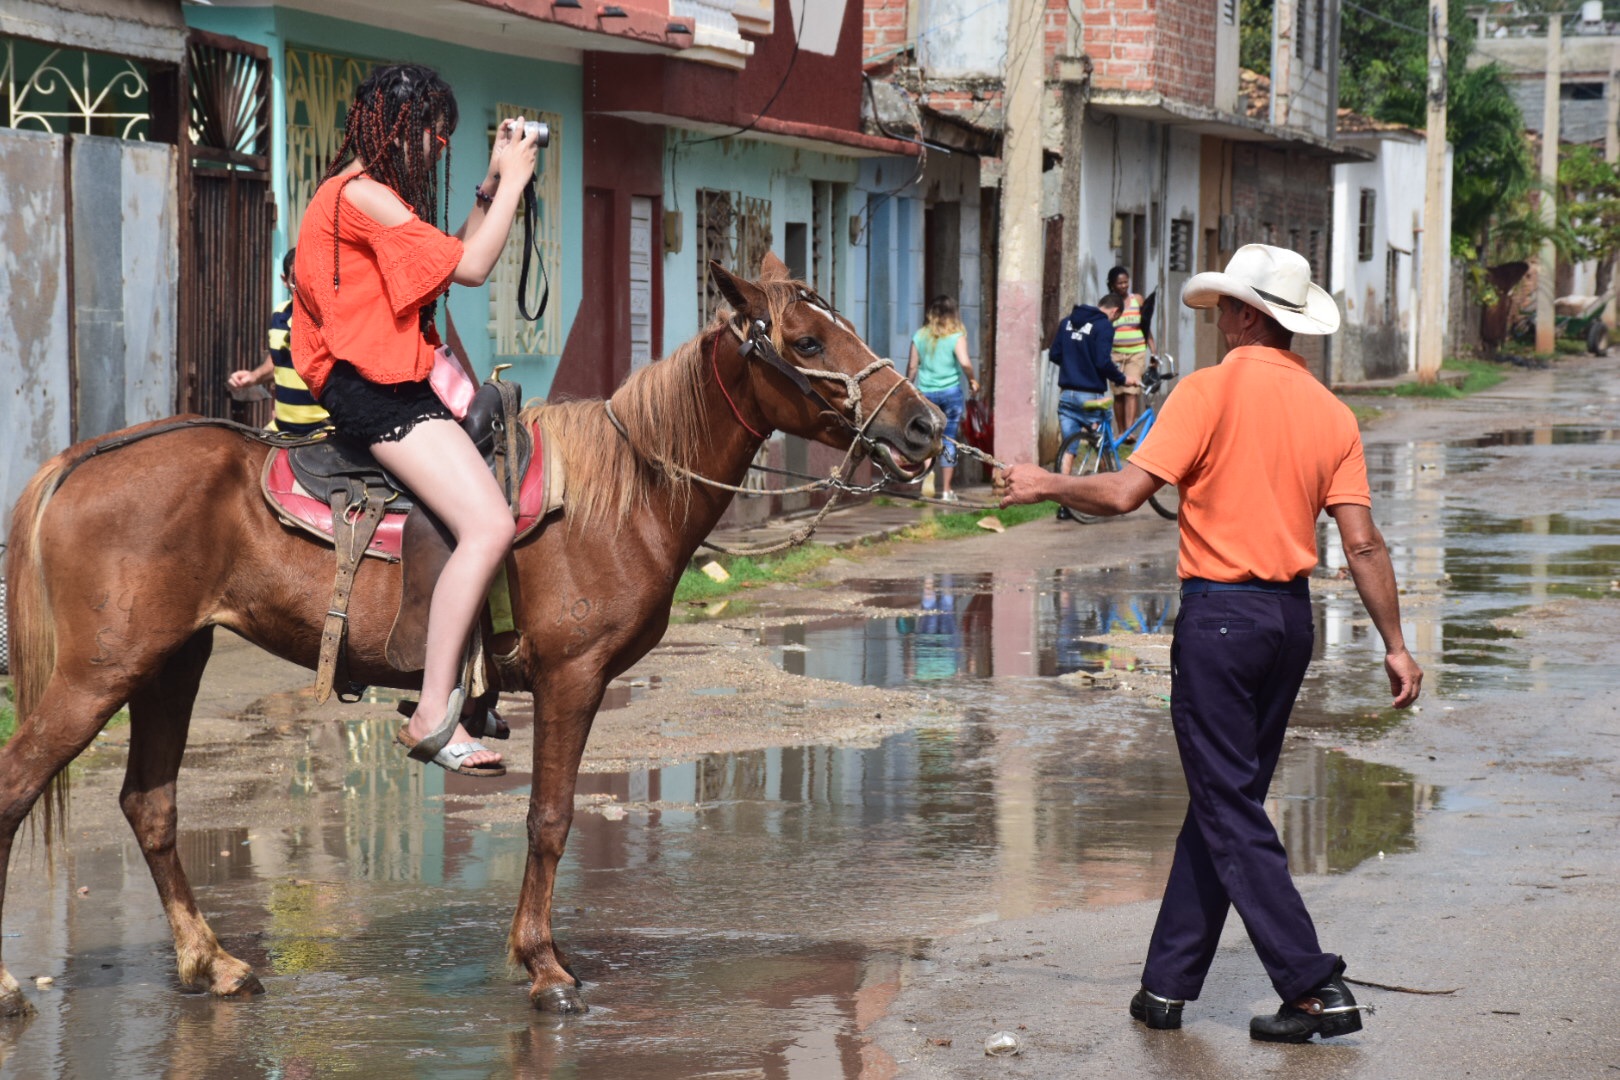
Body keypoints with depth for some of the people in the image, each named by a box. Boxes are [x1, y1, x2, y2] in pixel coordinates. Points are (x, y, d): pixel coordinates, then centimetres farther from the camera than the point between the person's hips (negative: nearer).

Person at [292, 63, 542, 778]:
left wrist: (494, 181, 18)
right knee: (490, 526, -22)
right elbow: (471, 267, -14)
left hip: (397, 376, 11)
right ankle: (433, 716, -20)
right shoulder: (362, 194, -14)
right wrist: (512, 181, -4)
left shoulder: (372, 193, 19)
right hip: (372, 389, -11)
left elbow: (452, 257, 25)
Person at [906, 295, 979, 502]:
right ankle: (946, 489, 7)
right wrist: (972, 380, 1)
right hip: (951, 392, -2)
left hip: (925, 392, 2)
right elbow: (965, 362, -17)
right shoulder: (956, 337, -5)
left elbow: (912, 367, 5)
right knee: (949, 440, 5)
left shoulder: (920, 336, 3)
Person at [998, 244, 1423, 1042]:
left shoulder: (1212, 391, -11)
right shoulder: (1328, 410, 6)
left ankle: (1315, 989, -7)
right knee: (1220, 800, 15)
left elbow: (1126, 494, -14)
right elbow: (1361, 541, 1)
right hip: (1291, 616, 7)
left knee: (1231, 812, -2)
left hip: (1219, 615, -6)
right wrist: (1395, 644, 5)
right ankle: (1168, 982, 20)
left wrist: (1048, 486, 3)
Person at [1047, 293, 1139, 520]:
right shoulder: (1104, 326, -10)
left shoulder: (1067, 322, 10)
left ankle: (1064, 505, 0)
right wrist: (1122, 379, -4)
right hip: (1091, 396, -5)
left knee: (1068, 450, 5)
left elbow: (1054, 354, 11)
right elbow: (1103, 362, -18)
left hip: (1066, 394, 6)